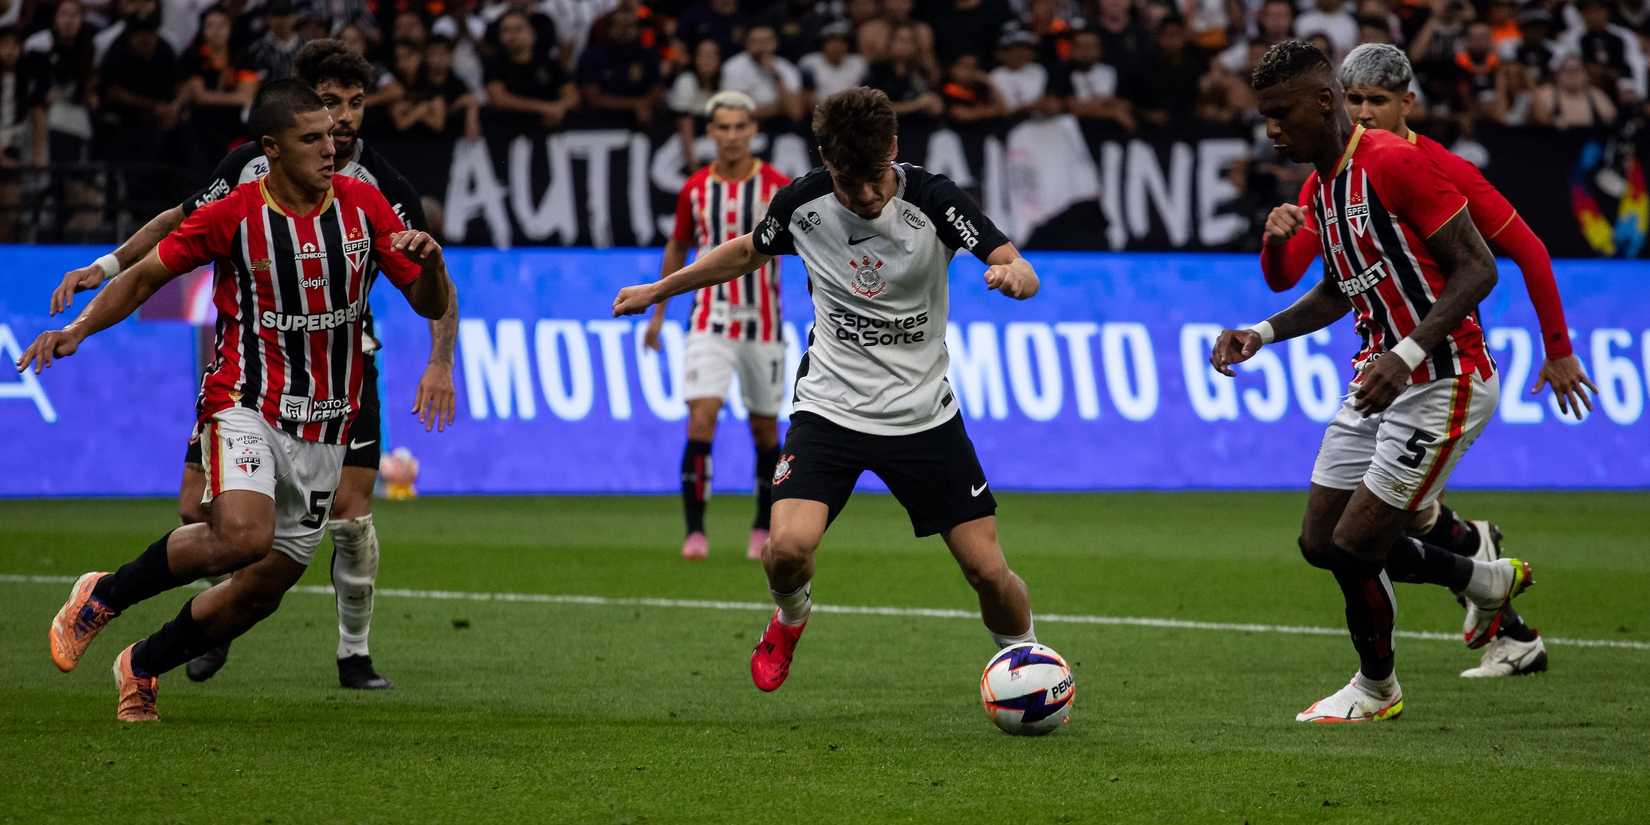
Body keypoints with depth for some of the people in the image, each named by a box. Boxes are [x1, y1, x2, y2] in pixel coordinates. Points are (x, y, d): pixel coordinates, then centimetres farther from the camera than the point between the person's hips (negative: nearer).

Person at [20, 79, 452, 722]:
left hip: (324, 428, 4)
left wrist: (430, 263, -18)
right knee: (244, 537, -31)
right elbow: (148, 274, 4)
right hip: (246, 406, -4)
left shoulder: (362, 204, 1)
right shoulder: (233, 213, -7)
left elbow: (430, 305, 4)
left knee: (263, 589, 4)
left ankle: (142, 667, 30)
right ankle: (102, 596, -6)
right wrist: (78, 330, -9)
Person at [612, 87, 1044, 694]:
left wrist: (1013, 274, -49)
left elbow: (1022, 273, -25)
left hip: (923, 415, -1)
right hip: (830, 408, 1)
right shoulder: (802, 202, -8)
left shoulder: (932, 199, -16)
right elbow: (749, 252, 14)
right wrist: (658, 290, 20)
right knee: (789, 546, -22)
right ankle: (790, 620, 14)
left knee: (987, 569, -5)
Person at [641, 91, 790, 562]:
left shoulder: (778, 187, -4)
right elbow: (677, 248, 17)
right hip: (710, 323, 0)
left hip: (763, 325, 0)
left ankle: (764, 528, 26)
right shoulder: (695, 190, 2)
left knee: (765, 428, 9)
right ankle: (695, 531, -14)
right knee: (702, 415, -15)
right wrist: (658, 312, 18)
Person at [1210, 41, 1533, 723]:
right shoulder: (1318, 188, 10)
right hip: (1376, 383, 9)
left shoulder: (1393, 162, -19)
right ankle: (1487, 579, 30)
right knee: (1321, 542, 9)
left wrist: (1407, 354, -28)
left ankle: (1376, 689, 19)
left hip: (1440, 385, -9)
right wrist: (1263, 334, 8)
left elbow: (1478, 269, -19)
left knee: (1355, 547, -8)